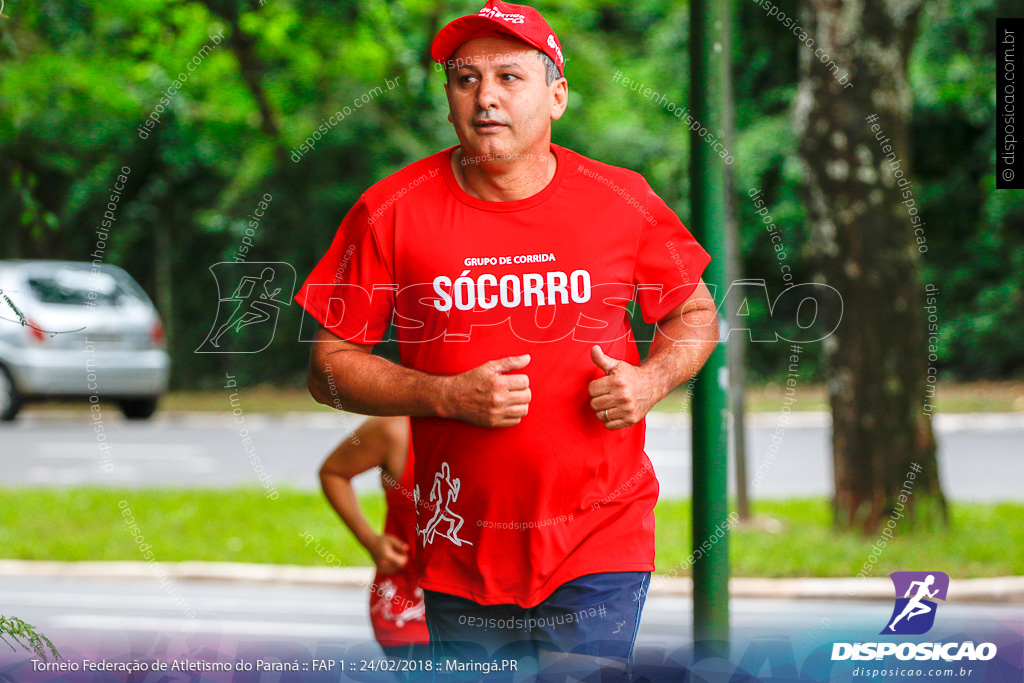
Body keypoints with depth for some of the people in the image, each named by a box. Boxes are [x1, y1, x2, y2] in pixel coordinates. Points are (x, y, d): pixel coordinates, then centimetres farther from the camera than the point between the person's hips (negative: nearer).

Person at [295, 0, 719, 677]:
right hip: (458, 557, 1)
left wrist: (653, 380, -7)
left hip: (599, 550, -1)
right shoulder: (391, 213, -3)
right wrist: (448, 397, -15)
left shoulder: (624, 202, 0)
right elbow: (329, 366, 0)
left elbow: (696, 314, 15)